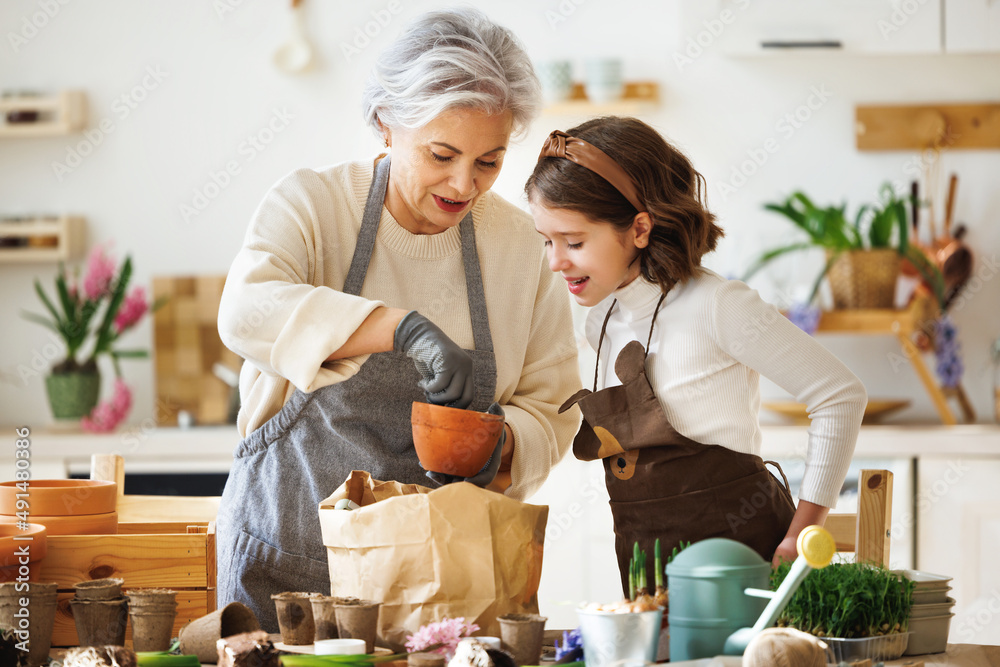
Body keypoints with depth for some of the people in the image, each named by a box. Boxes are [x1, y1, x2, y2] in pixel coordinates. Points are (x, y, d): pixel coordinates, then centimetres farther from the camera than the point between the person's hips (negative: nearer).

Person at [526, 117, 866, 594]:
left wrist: (801, 536, -10)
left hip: (735, 547, -6)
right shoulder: (601, 321, 12)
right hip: (644, 560, 7)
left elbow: (841, 396, -8)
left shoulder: (715, 308, -10)